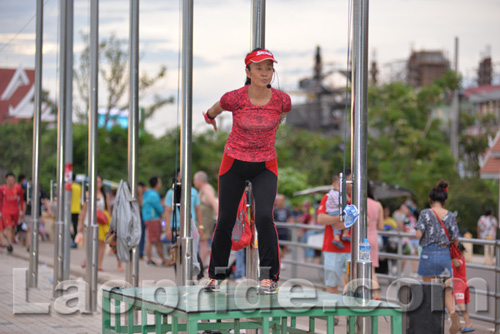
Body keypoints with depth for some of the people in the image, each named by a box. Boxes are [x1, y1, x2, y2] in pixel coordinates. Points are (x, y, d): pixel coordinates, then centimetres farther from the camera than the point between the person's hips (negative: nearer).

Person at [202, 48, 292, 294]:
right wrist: (210, 118, 26)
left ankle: (269, 277, -8)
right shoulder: (234, 98, -18)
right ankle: (216, 276, 23)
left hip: (265, 166, 0)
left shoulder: (282, 100, -14)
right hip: (234, 164, 0)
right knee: (225, 221, 5)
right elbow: (213, 110, 6)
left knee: (264, 217, -19)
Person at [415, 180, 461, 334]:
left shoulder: (426, 213, -7)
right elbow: (455, 240, 0)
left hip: (428, 253, -2)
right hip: (445, 254, 2)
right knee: (445, 289, 10)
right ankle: (452, 312, -18)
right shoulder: (450, 216, 1)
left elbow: (419, 235, -12)